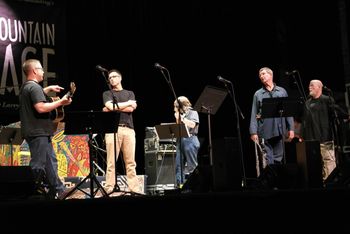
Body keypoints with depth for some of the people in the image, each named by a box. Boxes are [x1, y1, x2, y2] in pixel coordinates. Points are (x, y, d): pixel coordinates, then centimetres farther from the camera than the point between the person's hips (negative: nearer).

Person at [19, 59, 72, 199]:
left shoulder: (25, 87, 16)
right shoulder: (34, 87, -15)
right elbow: (41, 107, -26)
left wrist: (48, 89, 29)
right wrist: (60, 102, -18)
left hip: (36, 131, 11)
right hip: (38, 132, -11)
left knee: (50, 162, 16)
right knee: (38, 165, -8)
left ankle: (57, 191, 23)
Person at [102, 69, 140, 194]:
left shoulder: (130, 93, 20)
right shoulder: (107, 94, 15)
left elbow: (131, 109, 2)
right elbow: (110, 106, -5)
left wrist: (114, 107, 0)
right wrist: (127, 103, 3)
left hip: (128, 129, 2)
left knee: (130, 162, 0)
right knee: (111, 161, -7)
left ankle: (134, 189, 0)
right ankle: (109, 189, -7)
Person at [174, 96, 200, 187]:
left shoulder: (193, 113, 2)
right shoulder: (181, 114, 20)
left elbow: (192, 125, -13)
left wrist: (182, 118, -7)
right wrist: (177, 119, 5)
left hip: (190, 140, -7)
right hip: (180, 141, 7)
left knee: (192, 166, -5)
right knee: (178, 165, 0)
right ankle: (180, 183, 1)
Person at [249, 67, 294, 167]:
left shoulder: (282, 91, 11)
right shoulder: (258, 94, 9)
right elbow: (254, 114, 4)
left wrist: (291, 128, 2)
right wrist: (253, 132, -5)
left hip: (280, 130, 1)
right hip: (265, 132, -1)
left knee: (279, 159, 7)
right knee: (268, 160, -4)